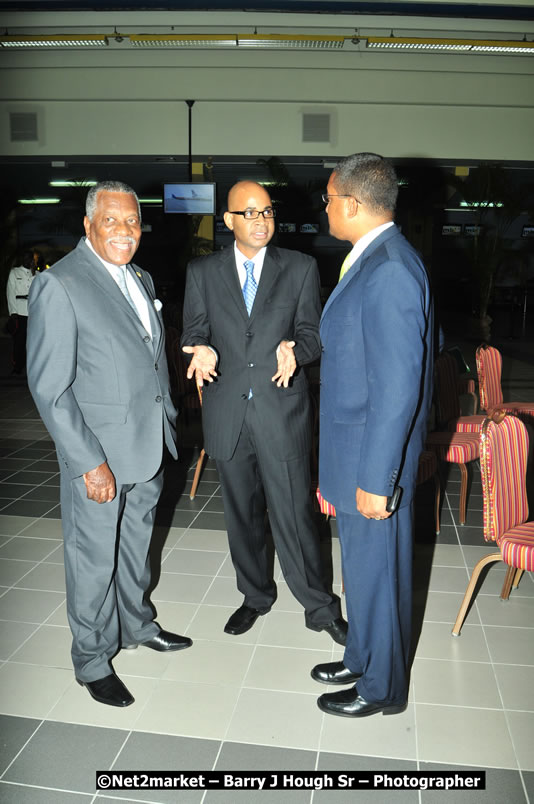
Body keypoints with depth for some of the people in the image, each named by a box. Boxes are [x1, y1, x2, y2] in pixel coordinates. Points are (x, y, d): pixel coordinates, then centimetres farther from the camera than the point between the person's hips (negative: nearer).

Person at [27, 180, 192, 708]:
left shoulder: (141, 279, 10)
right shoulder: (58, 284, -15)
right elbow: (49, 386, -18)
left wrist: (167, 421, 14)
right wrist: (89, 463, -20)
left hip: (148, 447, 7)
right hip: (98, 453, -7)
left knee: (135, 545, 23)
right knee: (94, 560, 8)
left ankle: (136, 624, 44)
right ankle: (91, 659, 29)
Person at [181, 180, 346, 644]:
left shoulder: (301, 268, 3)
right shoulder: (202, 272, 7)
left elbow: (312, 331, 1)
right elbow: (194, 331, 6)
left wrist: (295, 350, -22)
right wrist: (201, 350, -18)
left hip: (282, 411, -2)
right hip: (227, 412, 3)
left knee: (294, 512, 0)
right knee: (242, 514, 15)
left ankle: (319, 607, 20)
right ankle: (256, 596, 36)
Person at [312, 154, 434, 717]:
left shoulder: (390, 271, -23)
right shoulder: (371, 260, 10)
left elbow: (398, 387, -25)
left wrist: (376, 479, -21)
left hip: (374, 458, -10)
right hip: (352, 449, 10)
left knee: (375, 570, 9)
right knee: (361, 565, 23)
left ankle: (382, 688, 31)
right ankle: (361, 660, 44)